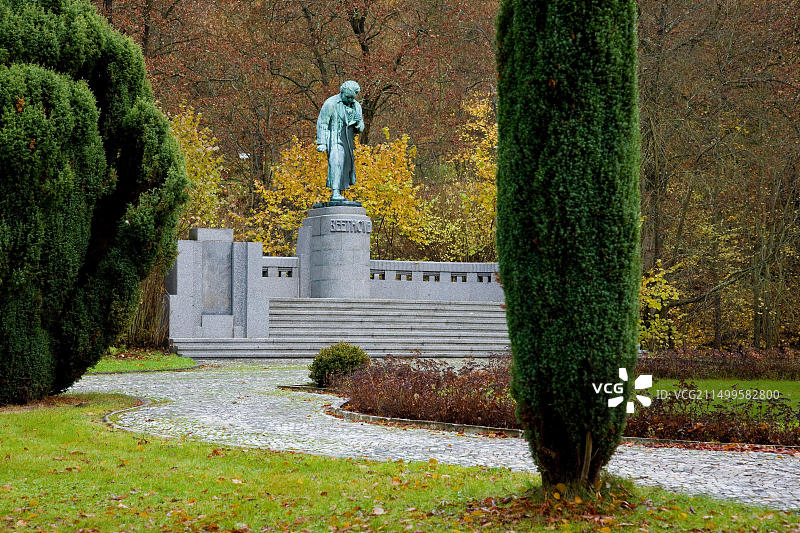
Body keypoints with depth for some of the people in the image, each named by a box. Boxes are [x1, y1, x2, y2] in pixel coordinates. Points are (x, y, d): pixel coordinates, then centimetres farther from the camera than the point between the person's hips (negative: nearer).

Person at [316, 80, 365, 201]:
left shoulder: (356, 106, 14)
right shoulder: (331, 103, -4)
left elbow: (361, 128, 19)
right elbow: (322, 123, -5)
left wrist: (358, 125, -7)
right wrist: (321, 143, -12)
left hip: (348, 142, 6)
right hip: (334, 140, -6)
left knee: (347, 166, 2)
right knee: (336, 163, -21)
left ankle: (338, 194, 6)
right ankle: (335, 192, -28)